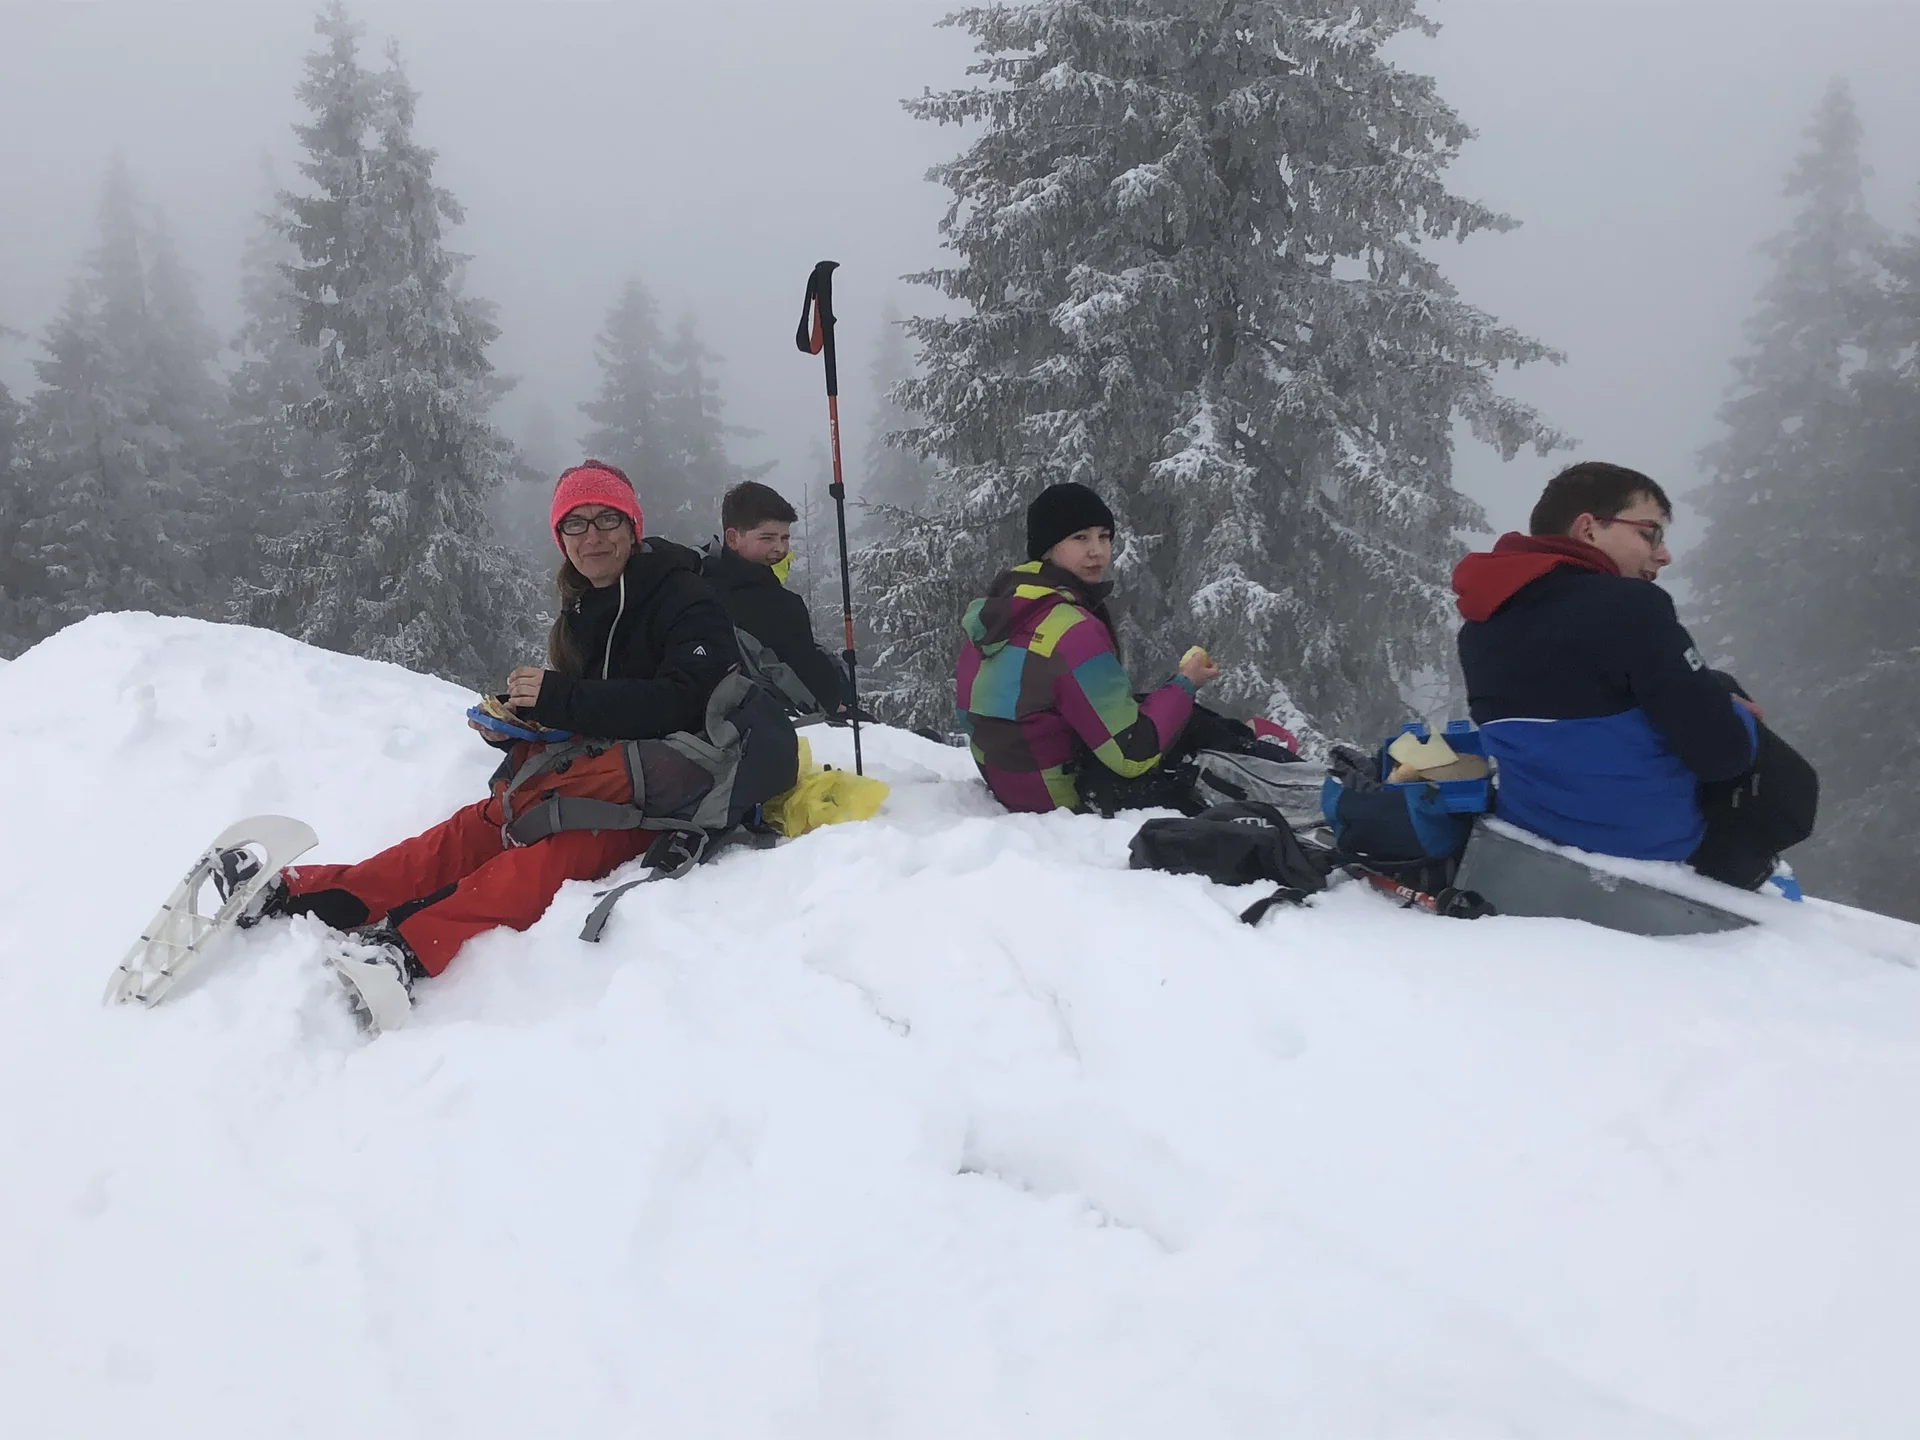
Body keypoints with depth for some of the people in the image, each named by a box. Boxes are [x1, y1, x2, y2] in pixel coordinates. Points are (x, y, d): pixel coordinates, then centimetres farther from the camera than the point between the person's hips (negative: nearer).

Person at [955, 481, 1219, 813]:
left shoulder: (998, 603, -1)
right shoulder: (1073, 632, -28)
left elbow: (968, 715, 10)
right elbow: (1133, 754, -25)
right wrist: (1185, 685, -11)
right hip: (1067, 797, -8)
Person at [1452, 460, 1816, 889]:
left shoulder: (1480, 623, 4)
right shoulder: (1627, 606, -21)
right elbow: (1721, 753, -20)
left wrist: (1714, 703, 11)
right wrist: (1737, 716, 4)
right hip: (1649, 843, -8)